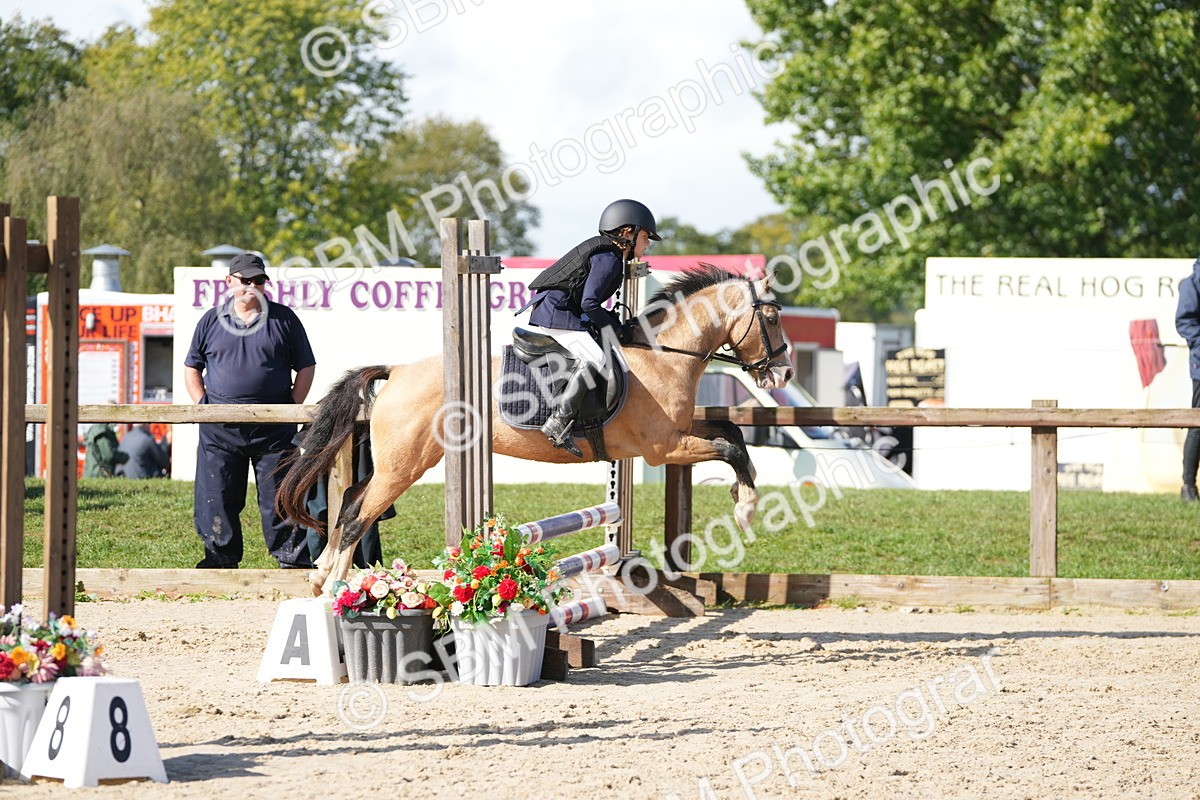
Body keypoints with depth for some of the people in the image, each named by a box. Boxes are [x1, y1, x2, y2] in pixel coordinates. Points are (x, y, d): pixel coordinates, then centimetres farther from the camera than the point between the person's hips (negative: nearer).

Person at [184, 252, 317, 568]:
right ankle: (220, 560, 13)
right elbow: (192, 367, 15)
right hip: (220, 429, 1)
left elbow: (306, 367, 10)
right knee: (217, 495, 3)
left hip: (273, 428, -1)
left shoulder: (283, 319, 6)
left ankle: (293, 560, 5)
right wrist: (203, 405, 2)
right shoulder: (212, 321, 9)